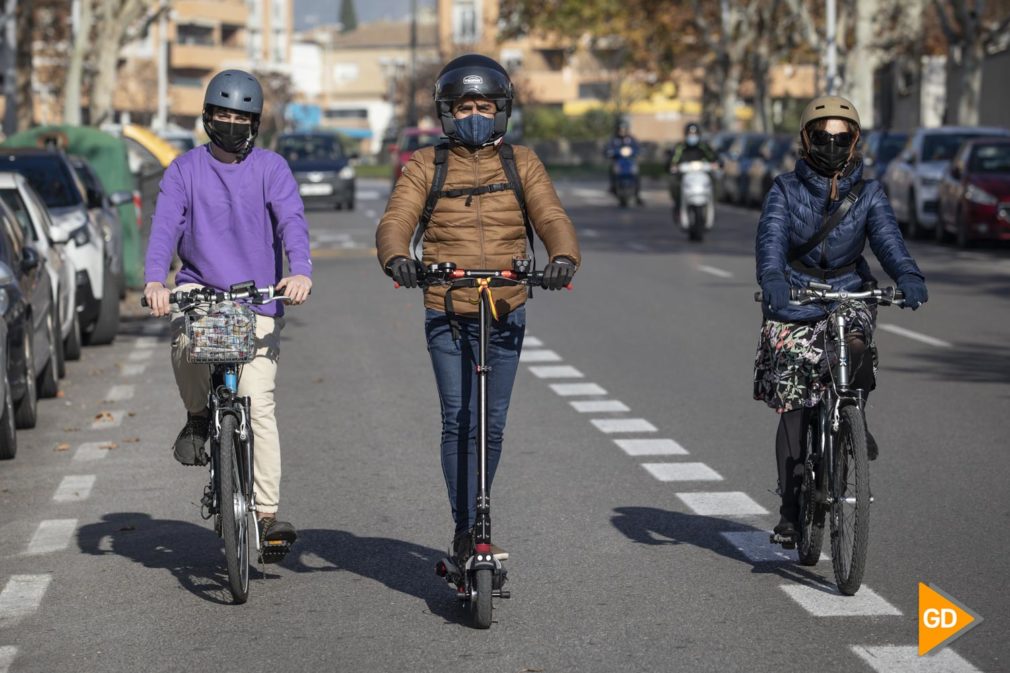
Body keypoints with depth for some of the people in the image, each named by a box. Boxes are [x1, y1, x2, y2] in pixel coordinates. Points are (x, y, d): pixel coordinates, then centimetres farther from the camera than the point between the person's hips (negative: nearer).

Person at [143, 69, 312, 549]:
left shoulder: (271, 168, 4)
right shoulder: (186, 169, 6)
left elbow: (291, 220, -11)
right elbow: (165, 224, -7)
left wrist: (300, 271, -31)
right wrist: (154, 280, -25)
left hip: (258, 299, -1)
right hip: (199, 288, 1)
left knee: (258, 405, -11)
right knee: (186, 339, -33)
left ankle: (266, 512, -6)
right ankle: (198, 416, -2)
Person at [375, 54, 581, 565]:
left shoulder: (521, 164, 9)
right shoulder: (425, 167, 5)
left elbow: (551, 217, -4)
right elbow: (396, 221, -7)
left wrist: (563, 256, -26)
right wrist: (396, 258, -30)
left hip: (506, 313, 1)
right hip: (447, 314, -1)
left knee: (492, 424, 5)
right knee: (458, 421, -9)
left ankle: (476, 516, 22)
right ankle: (464, 529, -4)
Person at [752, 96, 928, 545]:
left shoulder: (868, 194, 2)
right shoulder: (786, 190, 0)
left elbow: (887, 238, -14)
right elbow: (771, 237, -17)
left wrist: (908, 276, -35)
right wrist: (771, 278, -39)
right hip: (793, 305, 0)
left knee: (856, 355, -33)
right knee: (792, 410, -4)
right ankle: (791, 511, 5)